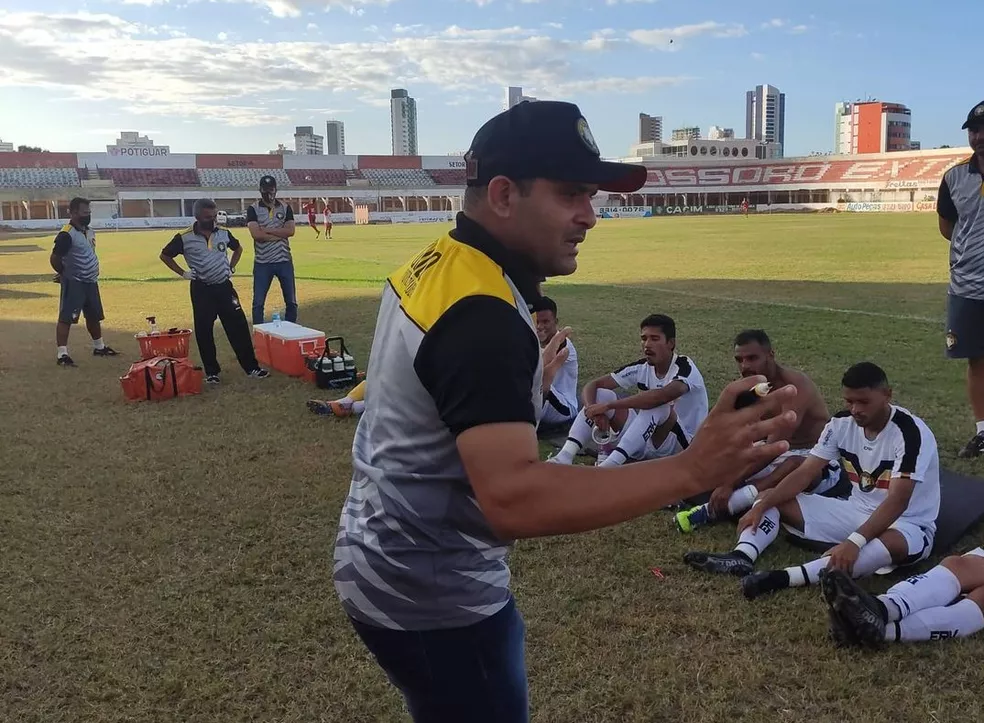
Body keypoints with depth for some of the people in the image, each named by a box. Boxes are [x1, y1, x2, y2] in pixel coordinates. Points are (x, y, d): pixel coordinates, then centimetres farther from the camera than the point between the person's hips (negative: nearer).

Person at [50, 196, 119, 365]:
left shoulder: (89, 232, 10)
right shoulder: (66, 234, -17)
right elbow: (54, 258, -16)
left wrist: (92, 273, 13)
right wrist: (65, 274, -1)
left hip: (91, 282, 9)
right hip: (73, 283, -9)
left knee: (94, 316, 20)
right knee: (66, 318, -5)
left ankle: (99, 347, 35)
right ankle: (62, 353, -4)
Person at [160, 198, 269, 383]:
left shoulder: (224, 233, 1)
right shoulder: (184, 238, -7)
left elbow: (238, 248, 21)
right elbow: (165, 255, 5)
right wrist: (182, 273, -1)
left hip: (224, 286, 2)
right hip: (201, 289, -2)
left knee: (238, 326, -1)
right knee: (204, 331, 3)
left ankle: (251, 367, 5)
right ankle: (211, 371, 15)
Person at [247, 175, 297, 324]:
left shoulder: (285, 208, 6)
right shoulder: (253, 209, -2)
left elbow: (290, 230, -9)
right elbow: (256, 234, -15)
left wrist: (267, 230, -13)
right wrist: (280, 234, -12)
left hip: (284, 261, 2)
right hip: (262, 263, -2)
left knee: (291, 301, 8)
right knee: (258, 302, 2)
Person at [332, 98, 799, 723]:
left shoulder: (429, 268, 1)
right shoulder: (481, 315, -30)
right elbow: (512, 499, -39)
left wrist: (528, 385, 17)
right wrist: (690, 471, -43)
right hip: (431, 601, -9)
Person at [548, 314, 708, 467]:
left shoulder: (684, 367, -18)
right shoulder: (641, 368, -1)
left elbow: (660, 396, -40)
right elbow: (592, 385, -4)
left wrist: (607, 406, -37)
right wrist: (596, 411, -27)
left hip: (680, 446, -6)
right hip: (643, 439, 6)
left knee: (657, 405, -35)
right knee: (601, 395, -11)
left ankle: (609, 465, -44)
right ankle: (564, 457, -27)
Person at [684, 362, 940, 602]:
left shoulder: (910, 433, -23)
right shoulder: (842, 423, -5)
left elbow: (897, 502, -32)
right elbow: (805, 473, -6)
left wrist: (855, 541, -44)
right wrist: (761, 506, -19)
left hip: (906, 525, -6)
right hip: (856, 511, 7)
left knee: (893, 543, -44)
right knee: (770, 498, -3)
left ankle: (785, 577, -55)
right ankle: (741, 557, -32)